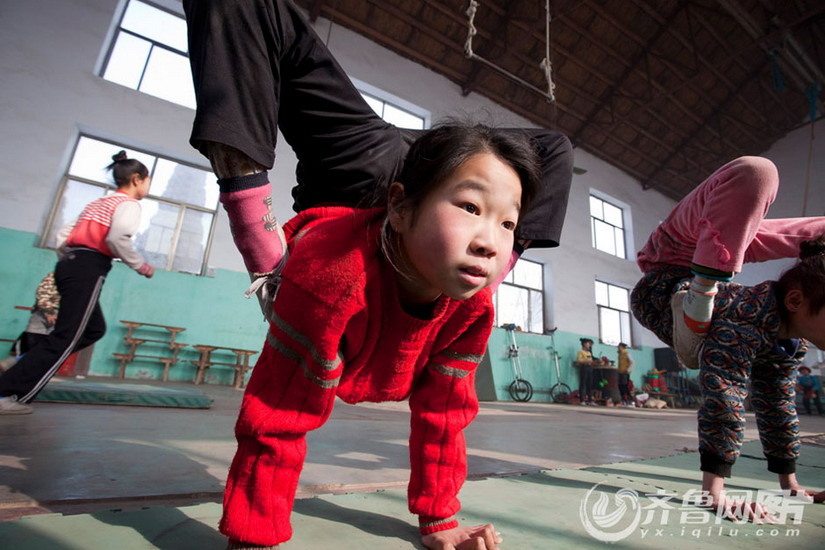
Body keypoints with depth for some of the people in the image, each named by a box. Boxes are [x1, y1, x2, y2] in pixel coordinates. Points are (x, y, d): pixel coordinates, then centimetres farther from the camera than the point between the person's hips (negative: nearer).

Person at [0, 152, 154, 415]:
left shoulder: (97, 203, 23)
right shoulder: (129, 204, -3)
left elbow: (63, 234, 21)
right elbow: (117, 238, -21)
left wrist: (69, 261, 25)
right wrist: (140, 266, -9)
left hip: (68, 264, 9)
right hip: (89, 269, -9)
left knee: (95, 328, 19)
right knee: (65, 339, -3)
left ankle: (28, 363, 14)